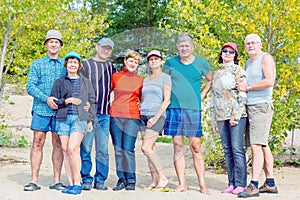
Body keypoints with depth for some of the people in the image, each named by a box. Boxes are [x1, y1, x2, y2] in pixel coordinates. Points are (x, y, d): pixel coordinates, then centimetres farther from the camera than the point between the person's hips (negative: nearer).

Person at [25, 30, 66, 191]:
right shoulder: (37, 64, 9)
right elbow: (30, 86, 1)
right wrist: (46, 99, -13)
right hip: (41, 109, -1)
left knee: (58, 144, 2)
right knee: (38, 143, -3)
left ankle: (57, 181, 7)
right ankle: (34, 181, 1)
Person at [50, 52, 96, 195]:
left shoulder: (86, 82, 14)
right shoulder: (59, 82, 12)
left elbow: (92, 102, 13)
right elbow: (54, 101, 8)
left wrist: (90, 120, 6)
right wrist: (68, 101, -6)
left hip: (80, 118, -2)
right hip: (63, 118, 2)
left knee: (72, 148, -17)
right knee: (65, 150, -1)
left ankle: (77, 183, -10)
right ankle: (70, 183, 5)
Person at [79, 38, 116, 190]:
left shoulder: (111, 68, 17)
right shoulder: (85, 65, 5)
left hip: (105, 114, 3)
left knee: (103, 149, 3)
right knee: (86, 148, -2)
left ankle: (100, 180, 11)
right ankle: (86, 179, 6)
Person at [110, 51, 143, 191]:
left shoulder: (140, 80, 11)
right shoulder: (115, 76, 9)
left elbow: (142, 100, 18)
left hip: (132, 117, -1)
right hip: (115, 116, 1)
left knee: (128, 149, -7)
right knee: (118, 149, 2)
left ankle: (131, 181, 1)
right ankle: (121, 179, 10)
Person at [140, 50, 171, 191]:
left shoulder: (165, 78, 0)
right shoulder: (145, 80, 19)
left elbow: (167, 101, -8)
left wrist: (156, 117, -15)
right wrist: (139, 114, 9)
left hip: (157, 116, -6)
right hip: (144, 116, 6)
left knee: (146, 148, -16)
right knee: (150, 149, 3)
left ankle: (162, 178, -6)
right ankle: (154, 181, 8)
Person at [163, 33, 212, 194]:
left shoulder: (201, 63, 6)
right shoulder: (170, 63, 6)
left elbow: (211, 80, 20)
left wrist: (202, 96, 9)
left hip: (193, 109, -1)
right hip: (174, 108, 1)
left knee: (196, 147, -1)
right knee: (178, 146, 1)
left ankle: (202, 184, 4)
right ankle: (182, 184, 7)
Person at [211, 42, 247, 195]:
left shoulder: (238, 71, 1)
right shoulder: (217, 73, 20)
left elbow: (242, 95, -8)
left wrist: (236, 116, -15)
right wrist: (213, 119, 16)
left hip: (236, 114, -6)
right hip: (221, 116, 6)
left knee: (237, 149, -9)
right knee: (227, 150, 5)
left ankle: (240, 184, -6)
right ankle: (231, 183, 9)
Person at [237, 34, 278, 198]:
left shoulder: (266, 58, -5)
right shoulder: (248, 63, 21)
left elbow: (269, 81, -18)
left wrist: (247, 87, -11)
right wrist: (242, 86, 10)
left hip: (261, 106, -9)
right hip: (250, 107, 9)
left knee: (256, 146, -14)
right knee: (263, 146, 11)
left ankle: (254, 186, -15)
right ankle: (270, 183, 18)